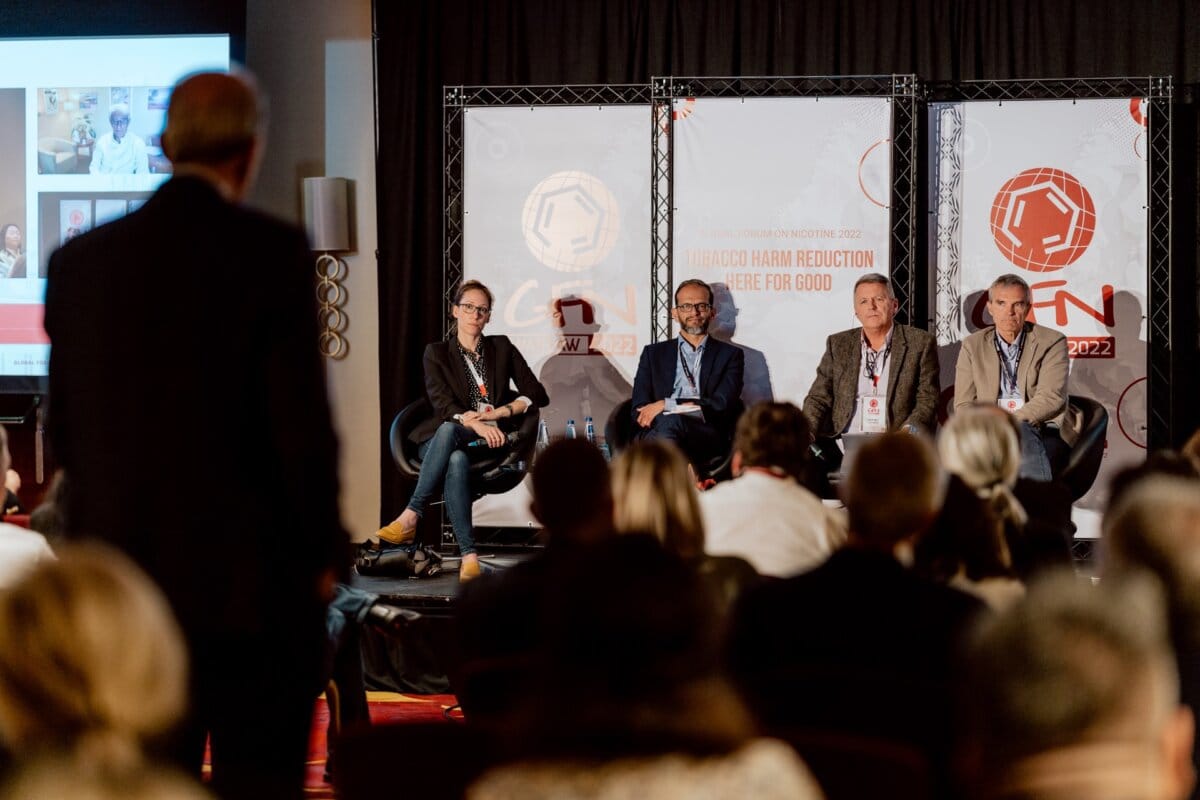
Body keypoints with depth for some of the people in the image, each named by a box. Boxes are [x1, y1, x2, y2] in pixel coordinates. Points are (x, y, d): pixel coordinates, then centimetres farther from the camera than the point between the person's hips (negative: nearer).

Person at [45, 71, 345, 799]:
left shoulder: (81, 259, 4)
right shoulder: (273, 251, -10)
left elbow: (65, 428, 8)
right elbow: (302, 421, -12)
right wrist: (323, 554, 0)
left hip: (122, 579, 4)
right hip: (253, 580, -4)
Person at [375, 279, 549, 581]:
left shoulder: (502, 348, 18)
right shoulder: (437, 353, 13)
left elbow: (538, 395, 11)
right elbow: (442, 403, -4)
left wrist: (500, 412, -6)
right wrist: (474, 424, -23)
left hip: (490, 443, 0)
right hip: (437, 441, 0)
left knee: (449, 430, -37)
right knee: (456, 460, -40)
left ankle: (410, 517, -42)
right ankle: (469, 555, -49)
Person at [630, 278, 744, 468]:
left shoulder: (730, 355, 21)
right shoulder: (653, 353, 25)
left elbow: (722, 405, 4)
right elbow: (639, 411, 12)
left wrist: (667, 405, -5)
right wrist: (689, 407, -9)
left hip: (708, 440, -1)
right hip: (655, 435, 1)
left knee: (672, 422, -37)